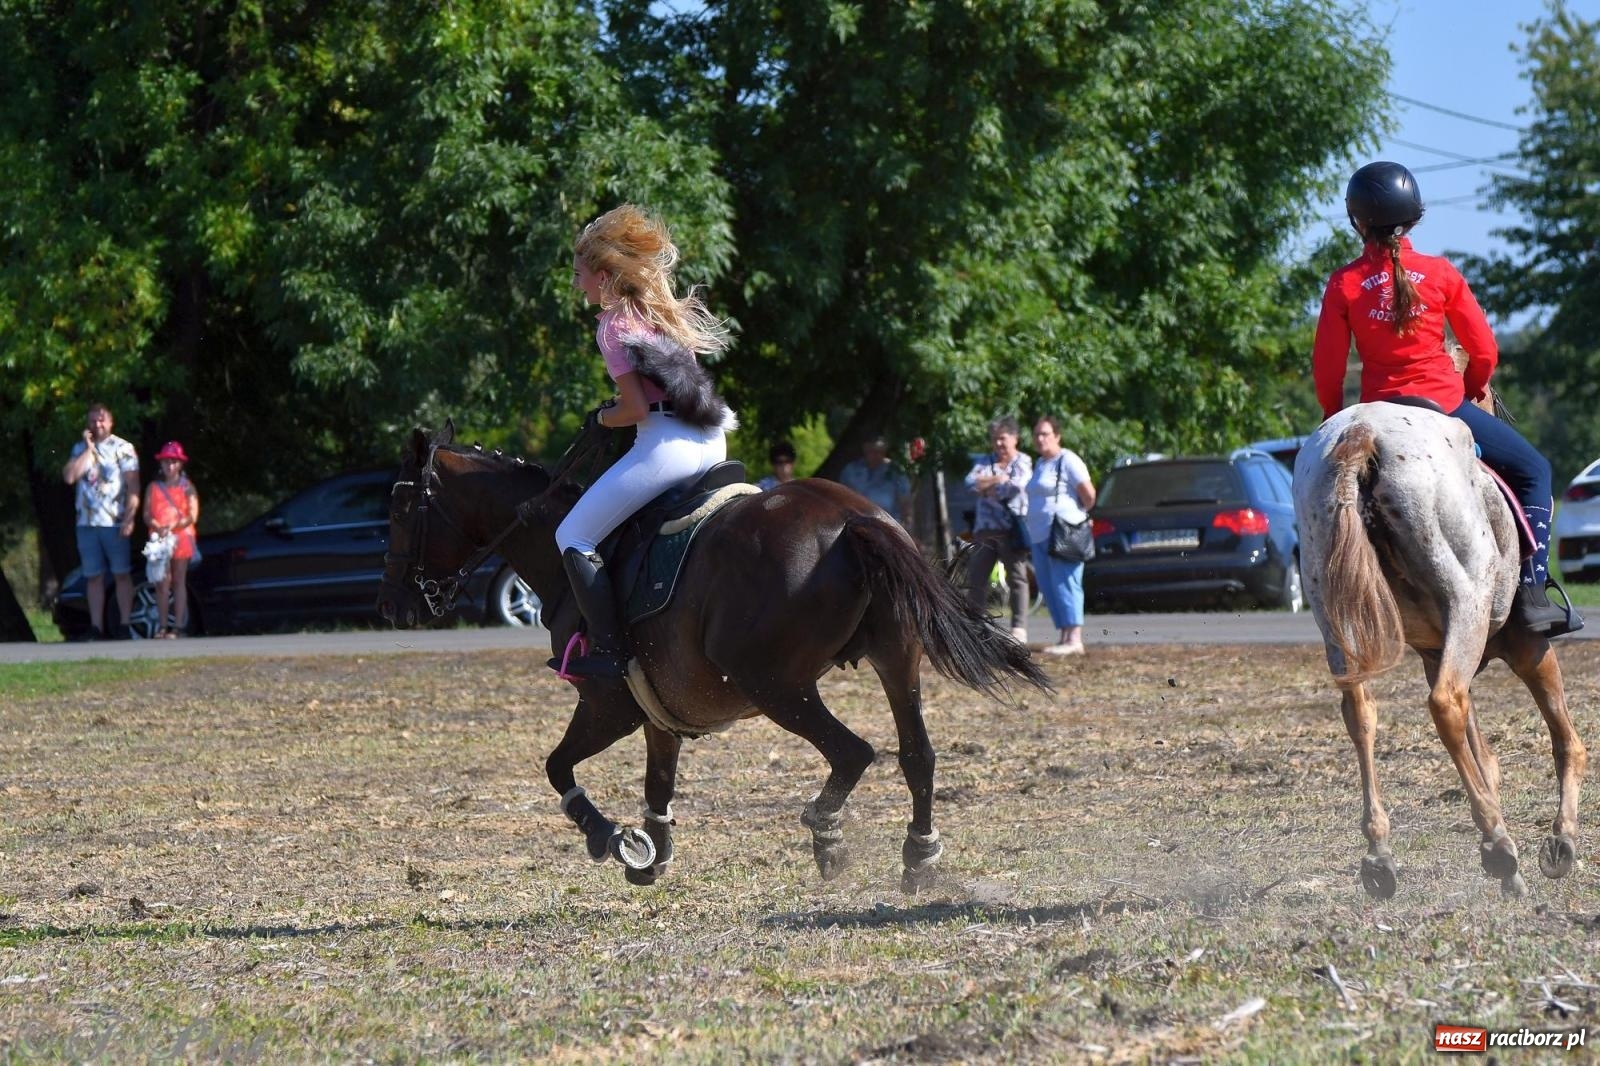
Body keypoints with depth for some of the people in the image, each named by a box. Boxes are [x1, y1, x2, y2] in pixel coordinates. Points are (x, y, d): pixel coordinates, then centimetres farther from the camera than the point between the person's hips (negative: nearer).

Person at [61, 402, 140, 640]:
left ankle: (124, 626, 3)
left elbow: (133, 486, -6)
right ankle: (96, 627, 7)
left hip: (114, 522, -4)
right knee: (93, 576, 5)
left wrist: (129, 519, -15)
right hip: (86, 522, 4)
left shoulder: (123, 448, -1)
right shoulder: (80, 448, 11)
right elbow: (69, 476, -5)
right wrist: (89, 448, -6)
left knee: (121, 574, 0)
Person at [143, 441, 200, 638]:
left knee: (178, 581, 2)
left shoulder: (187, 487, 5)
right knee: (161, 582, -6)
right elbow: (147, 515, 4)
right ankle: (163, 626, -4)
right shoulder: (154, 487, 10)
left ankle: (178, 626, 2)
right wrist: (158, 527, -17)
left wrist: (173, 526, -18)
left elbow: (193, 516, -3)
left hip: (181, 538, -1)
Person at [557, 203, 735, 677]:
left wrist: (600, 417, 6)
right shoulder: (668, 310, 16)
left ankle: (608, 651, -6)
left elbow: (636, 408, -13)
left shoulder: (614, 325, -7)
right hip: (712, 440, 9)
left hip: (666, 443, -9)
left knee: (573, 537, 0)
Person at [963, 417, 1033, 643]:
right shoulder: (985, 462, 17)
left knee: (1017, 578, -7)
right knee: (975, 578, 3)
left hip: (1012, 530, -5)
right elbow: (971, 481, 0)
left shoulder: (1023, 463, 3)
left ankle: (1019, 629, -9)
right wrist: (998, 479, -11)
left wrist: (986, 487, -4)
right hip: (985, 529, 5)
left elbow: (1015, 486, -15)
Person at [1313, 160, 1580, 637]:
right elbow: (1484, 351, -1)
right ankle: (1532, 592, 1)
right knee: (1533, 472, 14)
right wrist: (1471, 391, 19)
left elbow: (1327, 369, -2)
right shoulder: (1440, 274, -5)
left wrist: (1334, 417, 16)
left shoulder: (1343, 284, -3)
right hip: (1445, 406, -2)